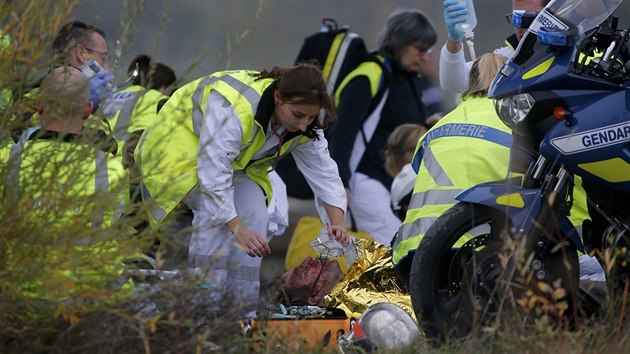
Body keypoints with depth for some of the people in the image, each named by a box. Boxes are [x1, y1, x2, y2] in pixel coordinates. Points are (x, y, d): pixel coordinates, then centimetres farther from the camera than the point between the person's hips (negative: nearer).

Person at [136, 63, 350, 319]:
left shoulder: (305, 126, -17)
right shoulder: (234, 109, -41)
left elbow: (324, 173, -12)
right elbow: (214, 174, -41)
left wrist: (337, 222, -27)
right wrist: (237, 228, -44)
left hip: (238, 161, 7)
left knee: (254, 216, -13)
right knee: (217, 213, -28)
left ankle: (242, 310, -9)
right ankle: (204, 305, -24)